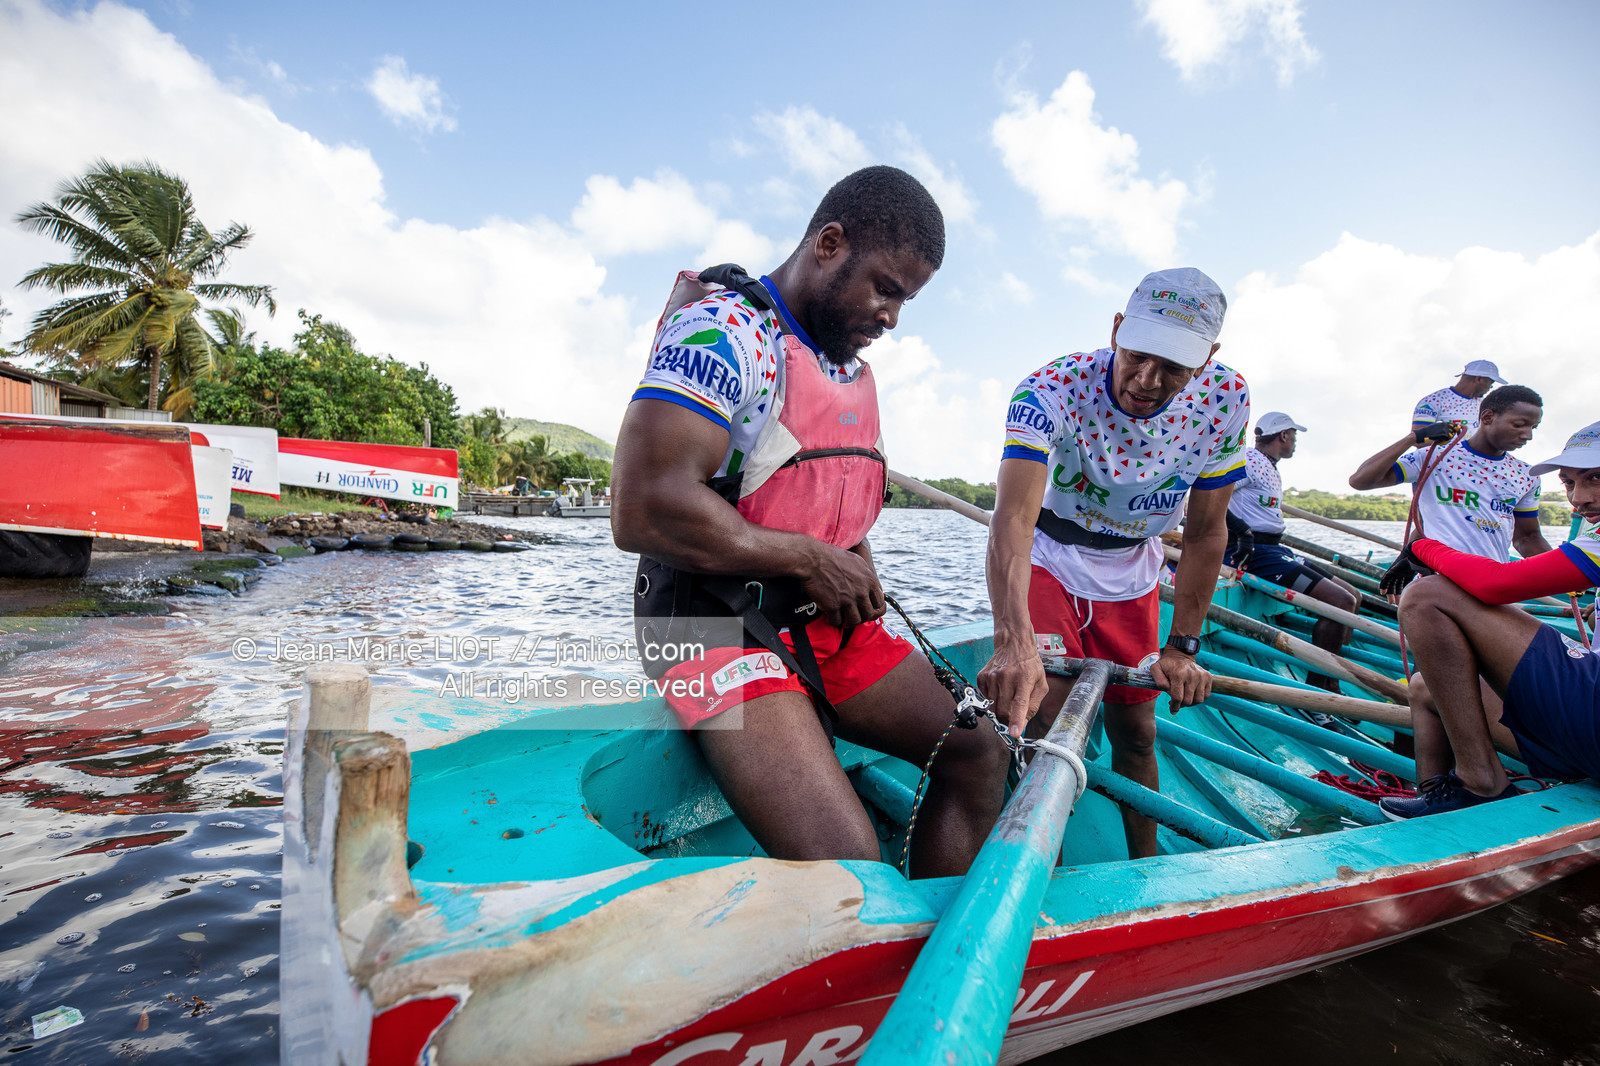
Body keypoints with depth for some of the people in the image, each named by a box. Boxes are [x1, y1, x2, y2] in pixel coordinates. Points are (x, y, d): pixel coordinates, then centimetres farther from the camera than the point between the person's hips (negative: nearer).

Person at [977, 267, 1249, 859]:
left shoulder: (1224, 401, -19)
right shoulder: (1052, 389, -31)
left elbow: (1205, 532, -9)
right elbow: (1013, 516, -45)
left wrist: (1181, 647, -10)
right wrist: (1014, 643, -59)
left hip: (1132, 576, 3)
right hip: (1046, 561, -3)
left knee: (1135, 730, 12)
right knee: (1045, 716, -13)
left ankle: (1147, 866, 36)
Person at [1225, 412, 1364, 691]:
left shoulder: (1271, 470, 23)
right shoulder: (1248, 459, -8)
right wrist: (1243, 532, -27)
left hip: (1274, 549, 11)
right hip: (1250, 552, -11)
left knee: (1354, 597, 9)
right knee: (1341, 602, -19)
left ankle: (1332, 677, 12)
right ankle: (1318, 686, -11)